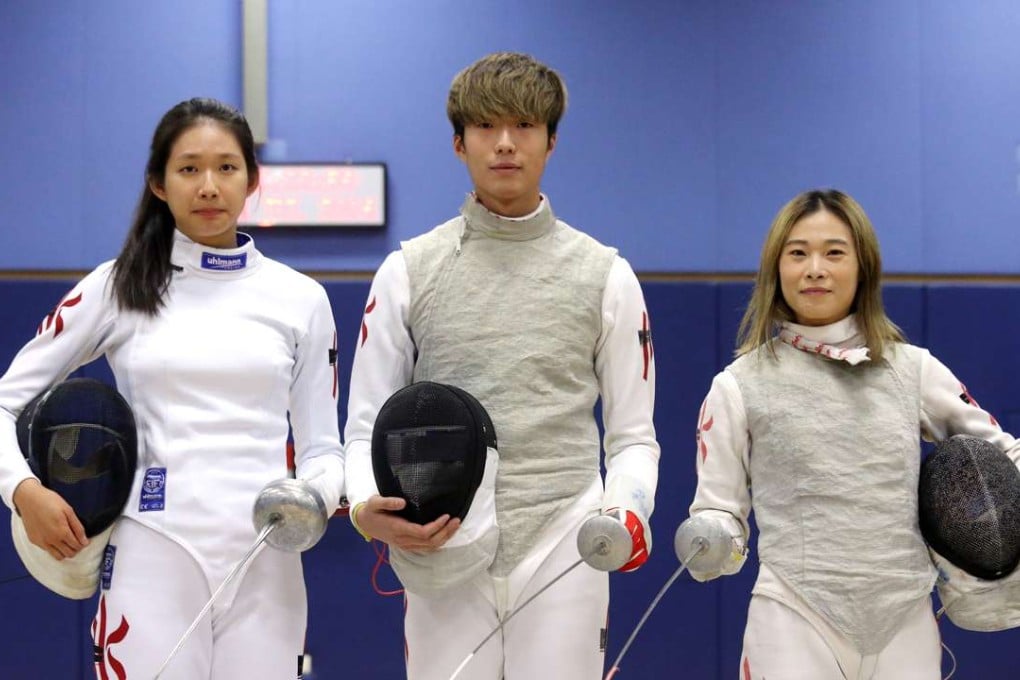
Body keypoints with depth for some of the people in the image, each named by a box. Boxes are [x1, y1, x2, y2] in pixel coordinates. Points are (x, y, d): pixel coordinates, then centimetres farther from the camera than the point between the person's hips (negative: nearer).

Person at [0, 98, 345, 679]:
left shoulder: (301, 298, 7)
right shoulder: (118, 287, 4)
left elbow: (321, 446, 9)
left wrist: (326, 493, -14)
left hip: (263, 564, 1)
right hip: (152, 559, -1)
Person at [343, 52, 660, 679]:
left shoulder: (606, 276, 3)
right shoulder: (407, 272, 3)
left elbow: (632, 437, 5)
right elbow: (368, 429, 5)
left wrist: (628, 515, -17)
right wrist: (368, 509, -18)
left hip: (563, 554, 0)